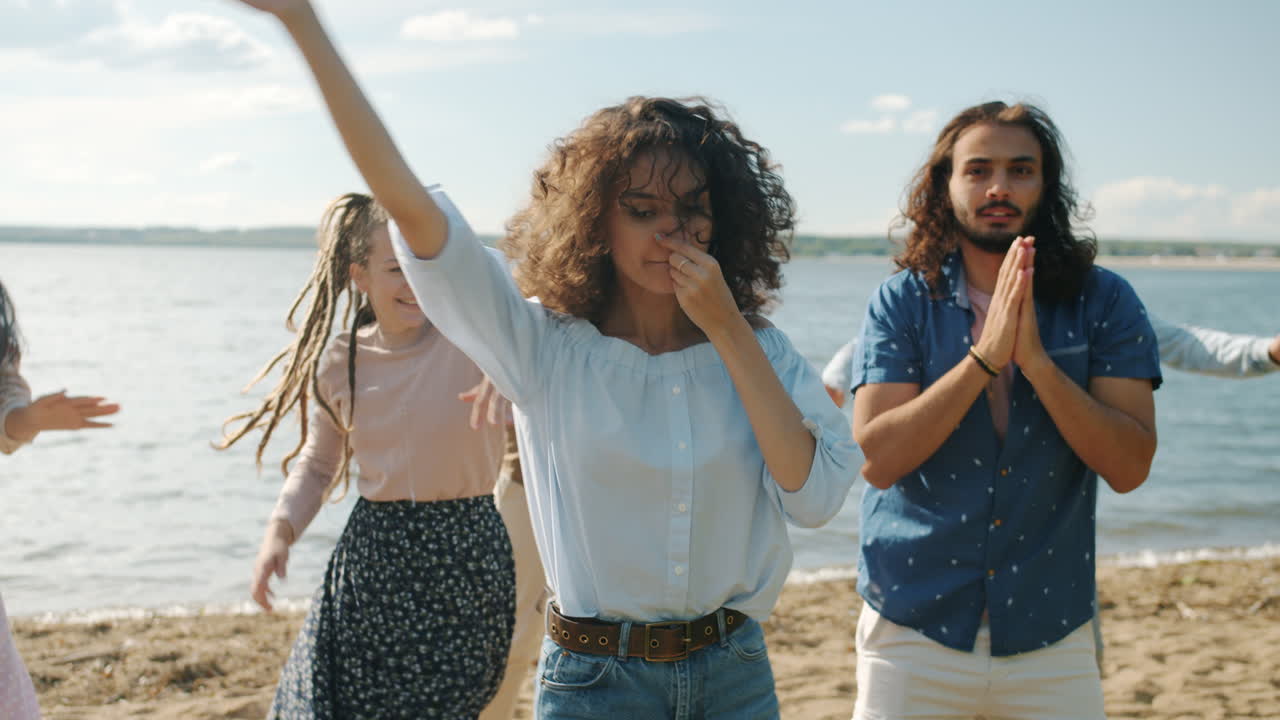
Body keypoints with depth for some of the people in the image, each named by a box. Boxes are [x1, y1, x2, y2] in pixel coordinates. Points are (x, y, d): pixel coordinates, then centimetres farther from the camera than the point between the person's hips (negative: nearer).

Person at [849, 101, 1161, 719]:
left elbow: (1129, 467, -10)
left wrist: (1037, 361, -21)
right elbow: (876, 460, -13)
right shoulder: (902, 303, -3)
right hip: (914, 629, -1)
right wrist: (984, 357, -20)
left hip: (1050, 633, 1)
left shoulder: (1104, 303, -2)